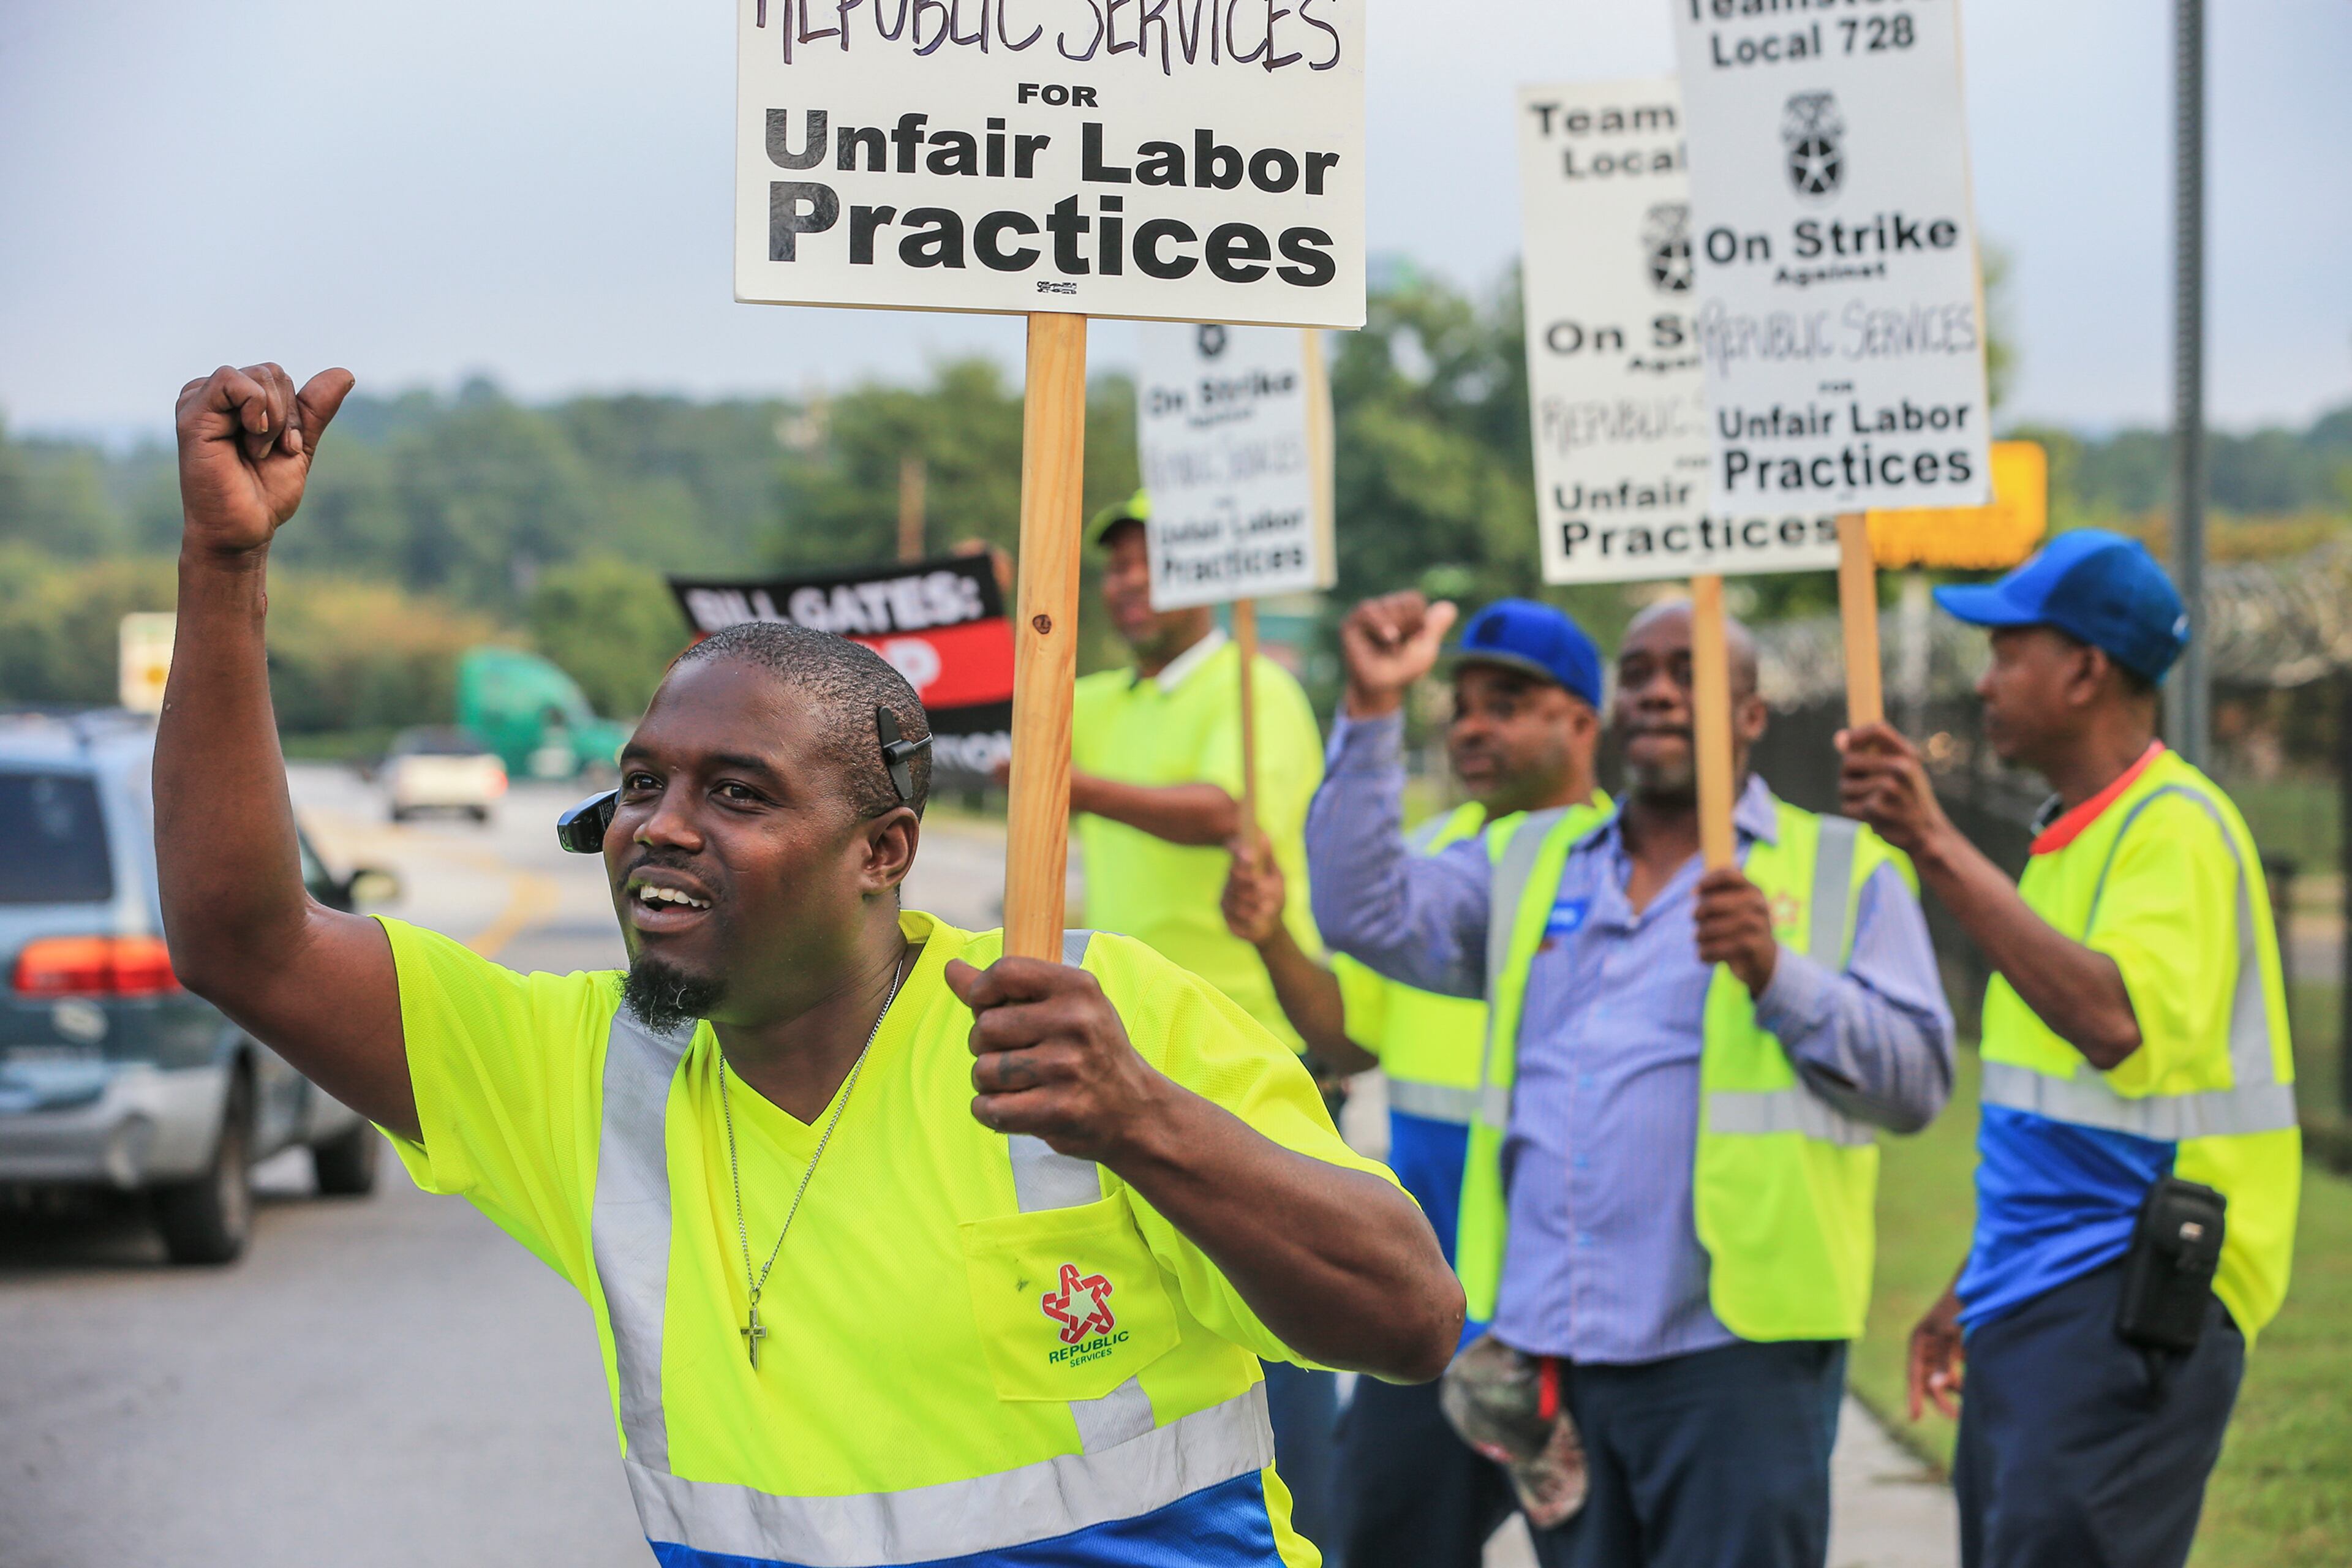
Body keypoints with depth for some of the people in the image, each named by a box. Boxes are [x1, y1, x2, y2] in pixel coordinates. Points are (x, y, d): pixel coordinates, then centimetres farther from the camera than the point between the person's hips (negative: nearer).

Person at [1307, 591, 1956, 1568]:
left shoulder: (1843, 871, 6)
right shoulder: (1530, 868, 18)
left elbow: (1918, 1081, -3)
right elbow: (1366, 910, 3)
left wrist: (1776, 974, -18)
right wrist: (1373, 708, -2)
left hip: (1730, 1348, -4)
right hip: (1548, 1346, 4)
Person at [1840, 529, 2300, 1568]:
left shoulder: (2178, 829, -12)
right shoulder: (2069, 837, 18)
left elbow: (2116, 1022, -32)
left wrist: (1940, 852, -32)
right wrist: (1976, 1289, 24)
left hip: (2130, 1309, -10)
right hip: (2035, 1306, 10)